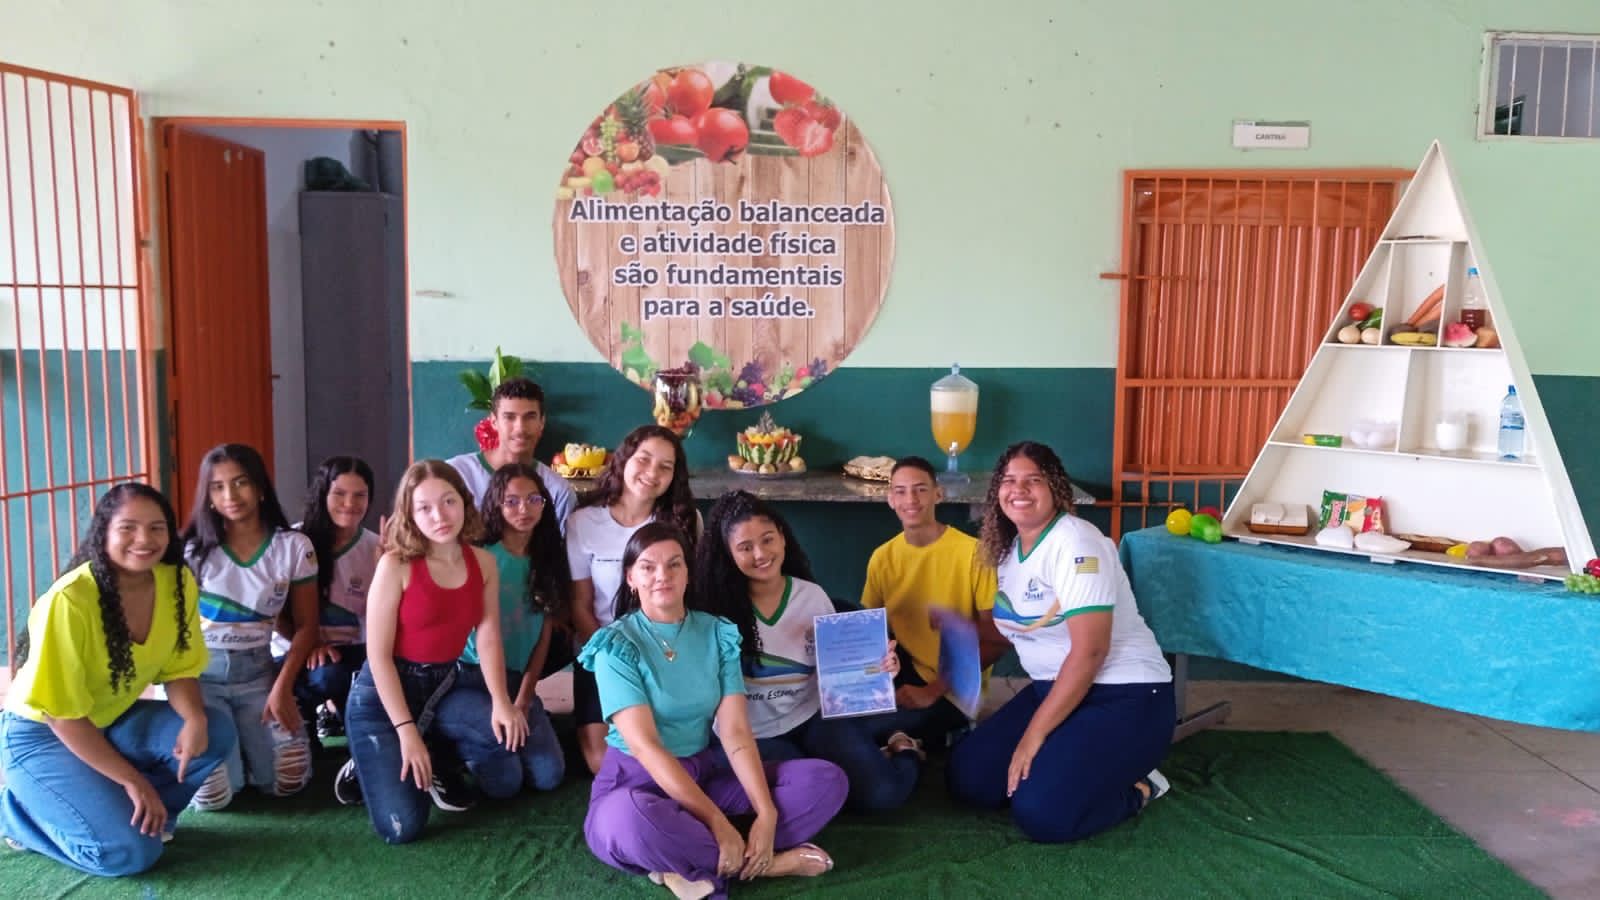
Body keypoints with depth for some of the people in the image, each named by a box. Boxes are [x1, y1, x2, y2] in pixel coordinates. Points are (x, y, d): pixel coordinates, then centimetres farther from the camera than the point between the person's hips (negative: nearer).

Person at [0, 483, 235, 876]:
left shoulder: (177, 583, -11)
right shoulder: (69, 599, -28)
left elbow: (179, 670, -1)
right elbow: (63, 715, -22)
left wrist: (195, 719, -23)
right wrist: (132, 780, -21)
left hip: (114, 720, 6)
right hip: (41, 733, -6)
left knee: (216, 733, -20)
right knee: (132, 850, -20)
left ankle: (113, 808, 0)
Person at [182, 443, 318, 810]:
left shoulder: (293, 546, -4)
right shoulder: (194, 549, -5)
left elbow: (306, 625, 0)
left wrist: (282, 687, -11)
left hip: (257, 671, 2)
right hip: (199, 672, -1)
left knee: (287, 781, -10)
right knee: (211, 795, -16)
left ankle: (244, 739, 22)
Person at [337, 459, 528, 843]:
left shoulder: (483, 563, -1)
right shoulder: (396, 565, -16)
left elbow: (488, 638, -5)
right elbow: (378, 654, -16)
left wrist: (501, 703, -20)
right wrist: (406, 731, -20)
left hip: (442, 688, 5)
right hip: (383, 694, -5)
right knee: (402, 828, -18)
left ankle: (435, 766, 9)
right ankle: (372, 765, 17)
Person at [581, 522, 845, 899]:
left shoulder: (717, 634, 2)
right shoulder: (616, 645, -11)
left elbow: (736, 732, -6)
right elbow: (644, 745, -20)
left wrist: (766, 814, -21)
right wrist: (717, 822, -27)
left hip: (705, 772, 5)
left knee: (827, 779, -10)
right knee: (632, 821, -42)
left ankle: (698, 865, -21)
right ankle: (759, 862, -19)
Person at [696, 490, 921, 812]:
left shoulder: (813, 596, -3)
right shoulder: (719, 606, -10)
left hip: (813, 719, 1)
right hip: (752, 735, -1)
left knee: (882, 793, -18)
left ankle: (901, 750, 15)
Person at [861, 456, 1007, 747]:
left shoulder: (974, 553, -17)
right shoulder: (882, 557, -1)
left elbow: (997, 640, -15)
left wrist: (933, 690, -19)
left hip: (955, 688, -5)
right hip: (907, 669, 5)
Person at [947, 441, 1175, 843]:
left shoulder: (1075, 543, -19)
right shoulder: (1008, 550, 8)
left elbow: (1090, 651, -25)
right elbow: (1000, 634, 18)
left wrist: (1033, 736, -23)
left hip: (1125, 697, -8)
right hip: (1054, 689, 9)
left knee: (1040, 813, -24)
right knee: (968, 778, -1)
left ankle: (1135, 787, 3)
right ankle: (1070, 765, 15)